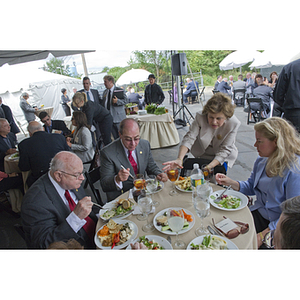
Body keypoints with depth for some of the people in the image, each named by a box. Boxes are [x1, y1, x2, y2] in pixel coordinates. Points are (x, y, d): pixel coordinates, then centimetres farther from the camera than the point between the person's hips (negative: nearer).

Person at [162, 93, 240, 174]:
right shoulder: (200, 118, -29)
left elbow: (225, 150, -23)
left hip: (221, 156, 1)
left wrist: (209, 166, -37)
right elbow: (189, 138, -35)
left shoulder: (233, 124, -27)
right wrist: (179, 159, -52)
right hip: (202, 154, 0)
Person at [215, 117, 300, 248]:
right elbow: (251, 187, 15)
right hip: (258, 213, 6)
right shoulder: (262, 161, 2)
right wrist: (230, 182, -3)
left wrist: (263, 235, -24)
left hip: (278, 227, -6)